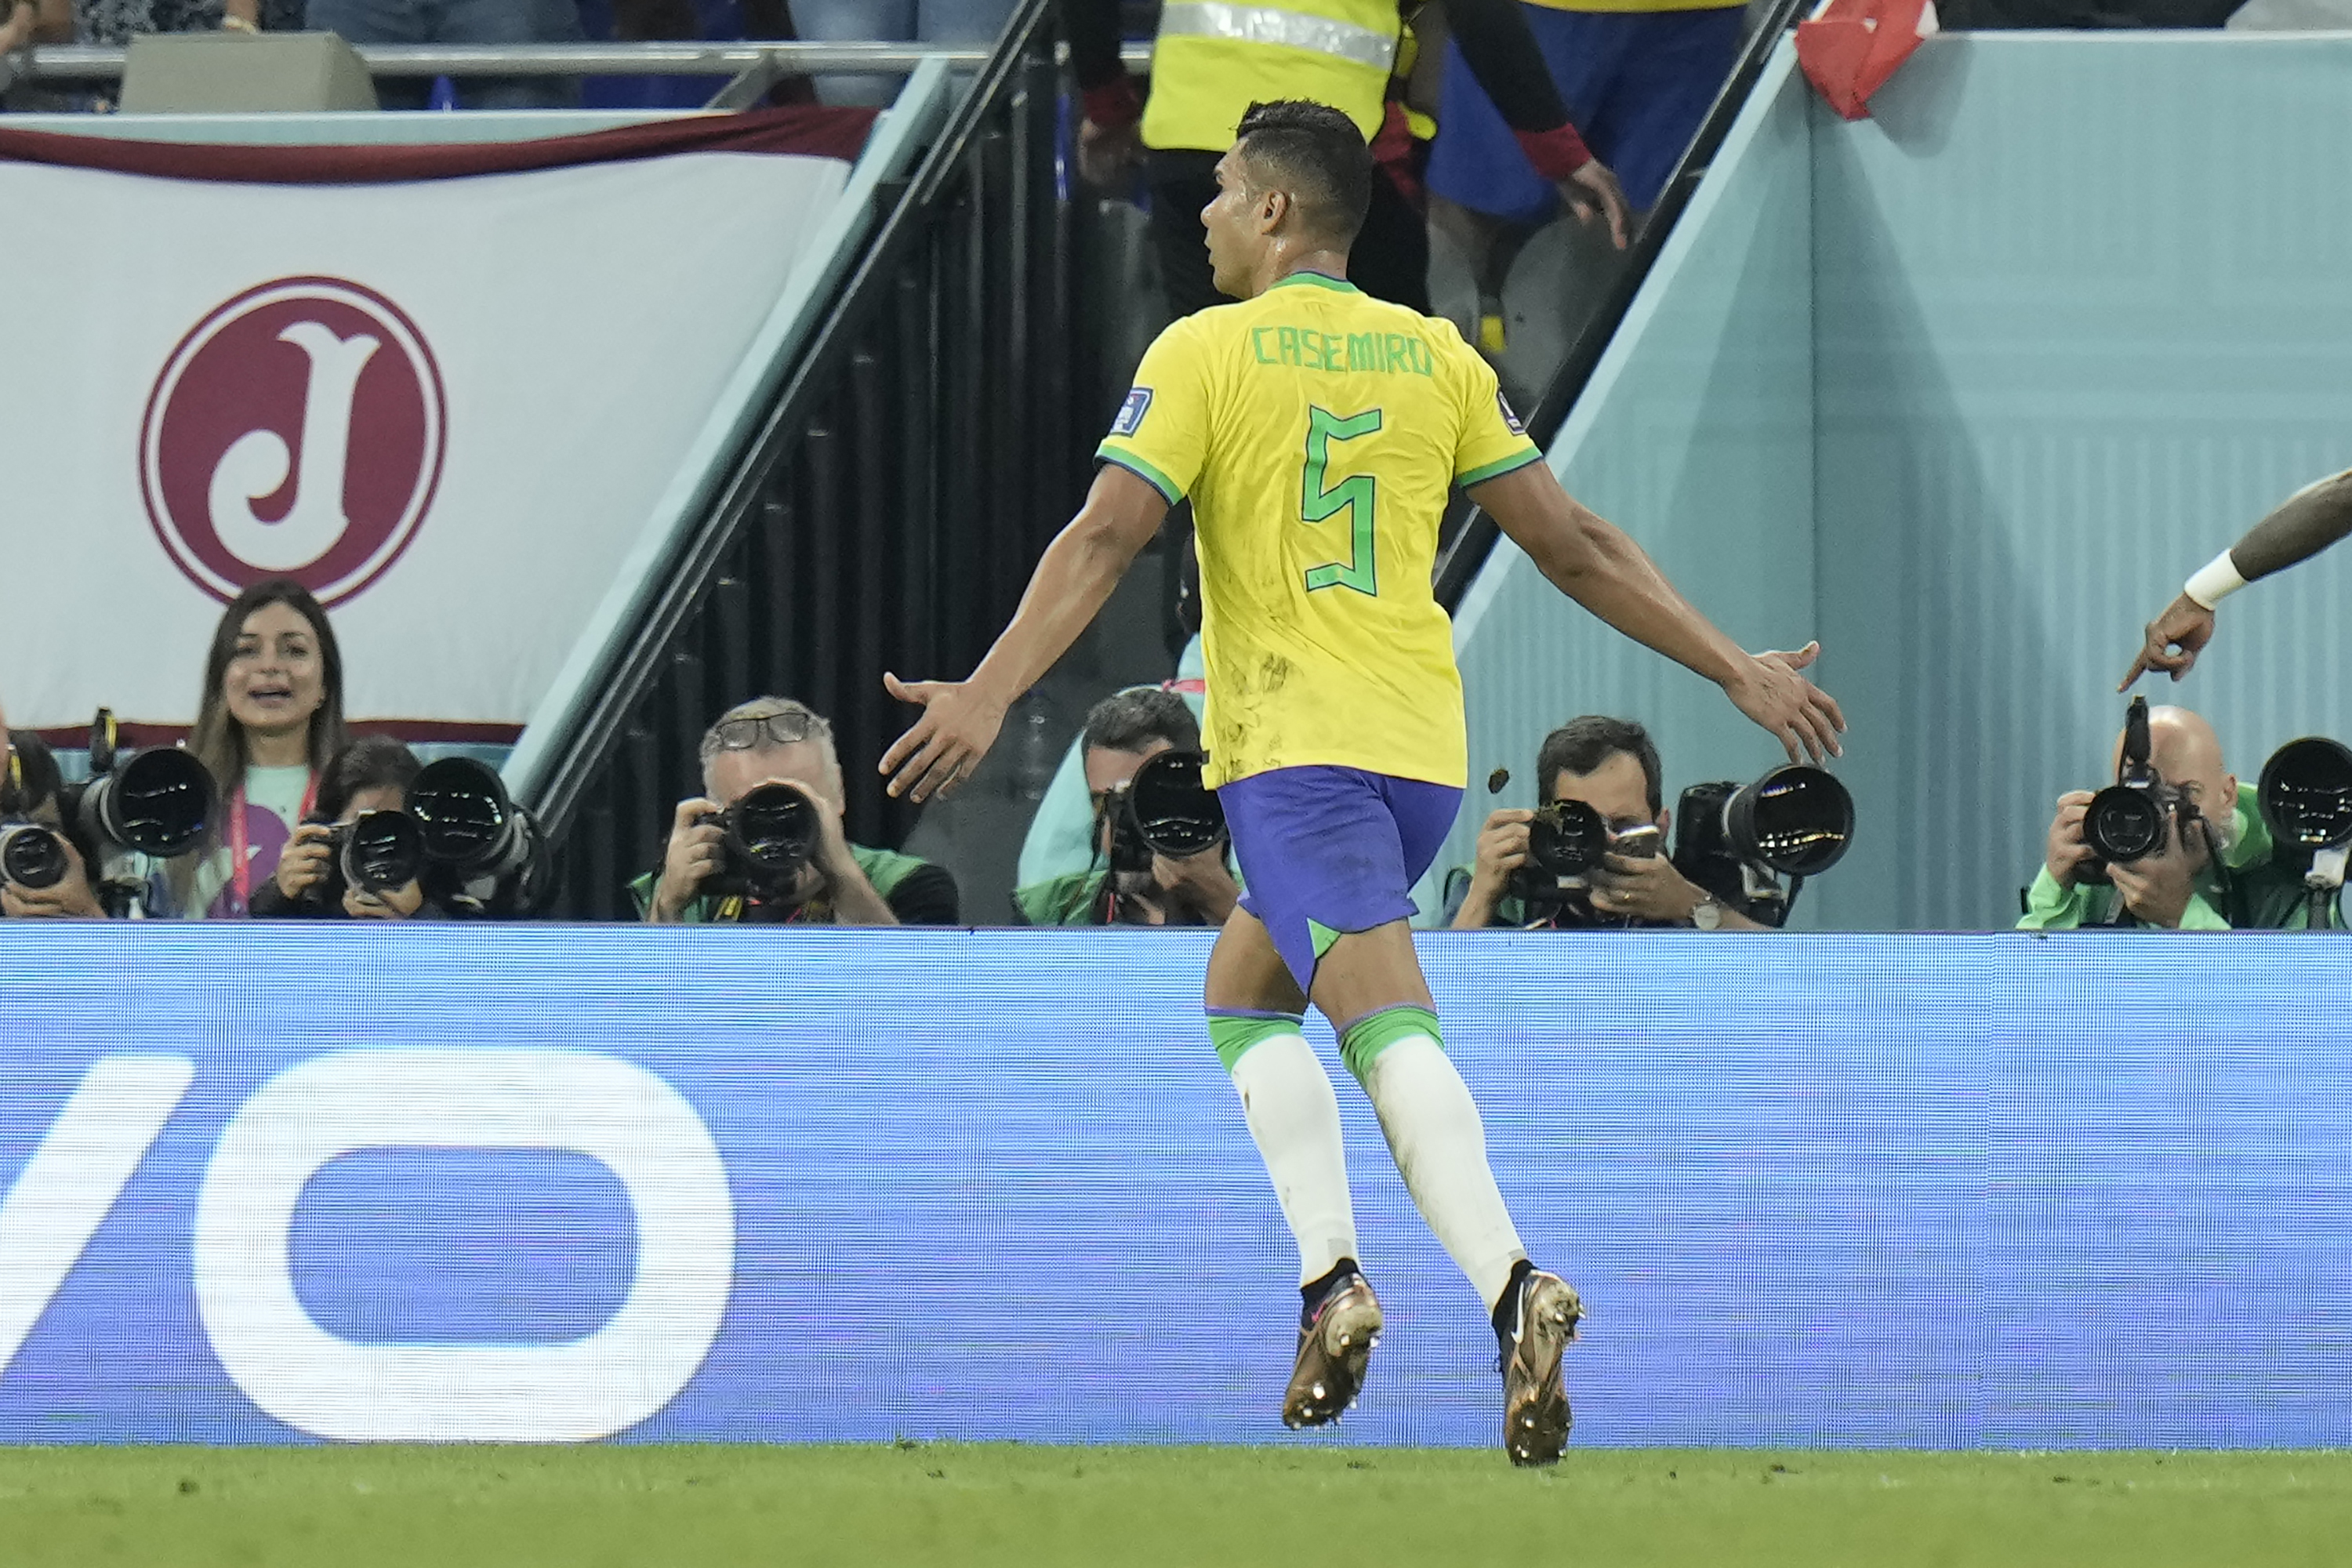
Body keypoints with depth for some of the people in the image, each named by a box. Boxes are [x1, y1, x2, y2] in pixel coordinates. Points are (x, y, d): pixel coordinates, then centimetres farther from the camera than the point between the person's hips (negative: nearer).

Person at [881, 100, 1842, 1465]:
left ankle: (1512, 1285, -32)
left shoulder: (1204, 353, -2)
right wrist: (1738, 671, 14)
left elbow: (1105, 539, -11)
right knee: (1243, 994, 18)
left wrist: (989, 695, -14)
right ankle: (1329, 1276, -1)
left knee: (1392, 1027, -15)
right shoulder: (1435, 358, 11)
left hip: (1291, 742, -6)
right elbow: (1572, 544, 9)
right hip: (1424, 742, 6)